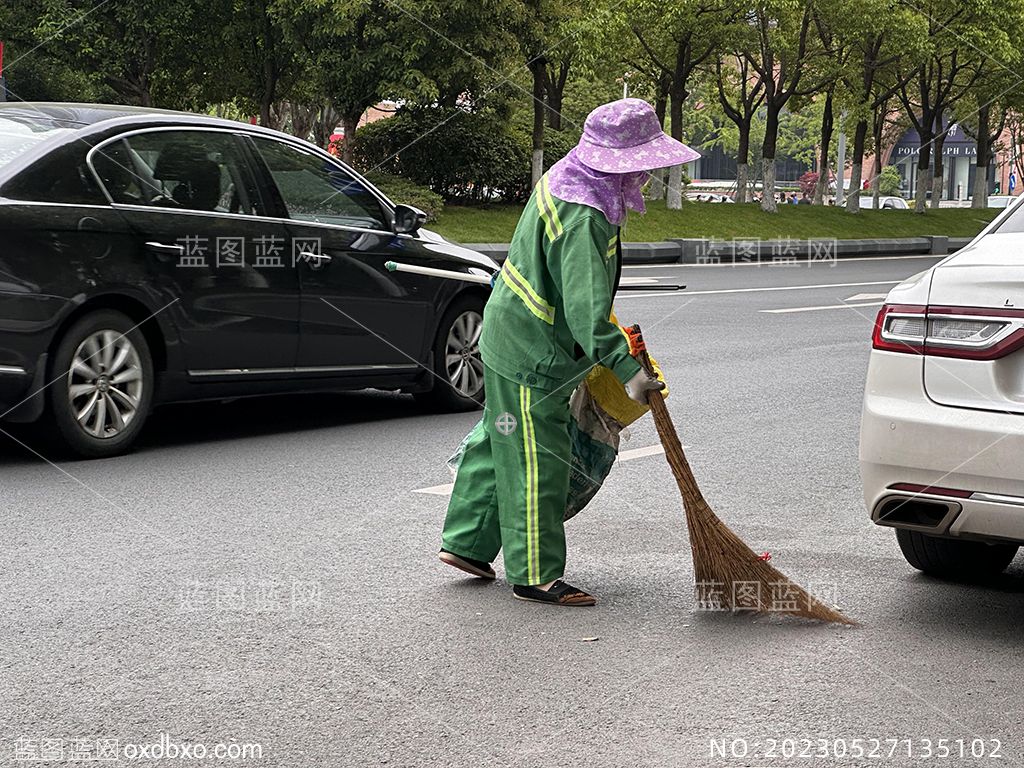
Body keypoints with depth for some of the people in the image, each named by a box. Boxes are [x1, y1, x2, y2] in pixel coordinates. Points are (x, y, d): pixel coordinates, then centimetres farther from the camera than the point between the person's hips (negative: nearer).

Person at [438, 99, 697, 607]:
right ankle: (535, 576, 10)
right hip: (532, 355, -10)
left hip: (510, 336, 10)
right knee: (537, 462, -1)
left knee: (498, 443, 21)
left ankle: (466, 543, 33)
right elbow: (586, 307, -33)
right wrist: (627, 370, -32)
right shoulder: (583, 218, -28)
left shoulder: (564, 181, 4)